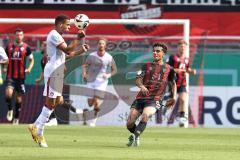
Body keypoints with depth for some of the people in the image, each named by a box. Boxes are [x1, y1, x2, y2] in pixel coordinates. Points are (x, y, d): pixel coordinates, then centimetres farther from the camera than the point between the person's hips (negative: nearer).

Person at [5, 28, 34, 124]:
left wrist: (29, 68, -8)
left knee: (19, 97, 7)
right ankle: (10, 110, 5)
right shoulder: (9, 46, 5)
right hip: (10, 76, 0)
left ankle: (16, 118, 21)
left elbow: (31, 60, 10)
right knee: (8, 93, -22)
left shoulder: (26, 47, 0)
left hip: (21, 76, 0)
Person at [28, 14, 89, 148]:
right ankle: (39, 133, -6)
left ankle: (35, 126, 13)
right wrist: (78, 39, -19)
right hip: (53, 72, -10)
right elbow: (67, 50, -20)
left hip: (58, 73, 10)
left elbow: (67, 54, 22)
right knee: (50, 102, -9)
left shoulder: (58, 36, 21)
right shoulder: (54, 35, -12)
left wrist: (81, 50, 10)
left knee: (56, 101, 11)